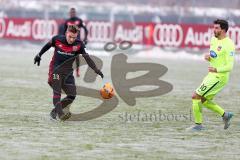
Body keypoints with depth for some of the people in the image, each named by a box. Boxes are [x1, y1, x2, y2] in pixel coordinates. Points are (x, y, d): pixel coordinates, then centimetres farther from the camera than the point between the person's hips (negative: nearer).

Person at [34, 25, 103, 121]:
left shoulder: (78, 44, -9)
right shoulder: (57, 39, -12)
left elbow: (86, 57, -8)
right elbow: (48, 45, 8)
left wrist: (96, 69, -16)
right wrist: (39, 55, 20)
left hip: (68, 72, 3)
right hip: (55, 69, -3)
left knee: (72, 95, -3)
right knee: (57, 92, -20)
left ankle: (55, 111, 11)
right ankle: (60, 114, -30)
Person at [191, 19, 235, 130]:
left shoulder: (228, 45, -18)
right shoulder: (214, 40, 8)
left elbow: (229, 66, -20)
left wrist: (217, 70, -32)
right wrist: (208, 57, 0)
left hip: (219, 77, -9)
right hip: (212, 75, 9)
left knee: (196, 96, -10)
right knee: (204, 100, 15)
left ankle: (198, 124, -1)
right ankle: (225, 115, 23)